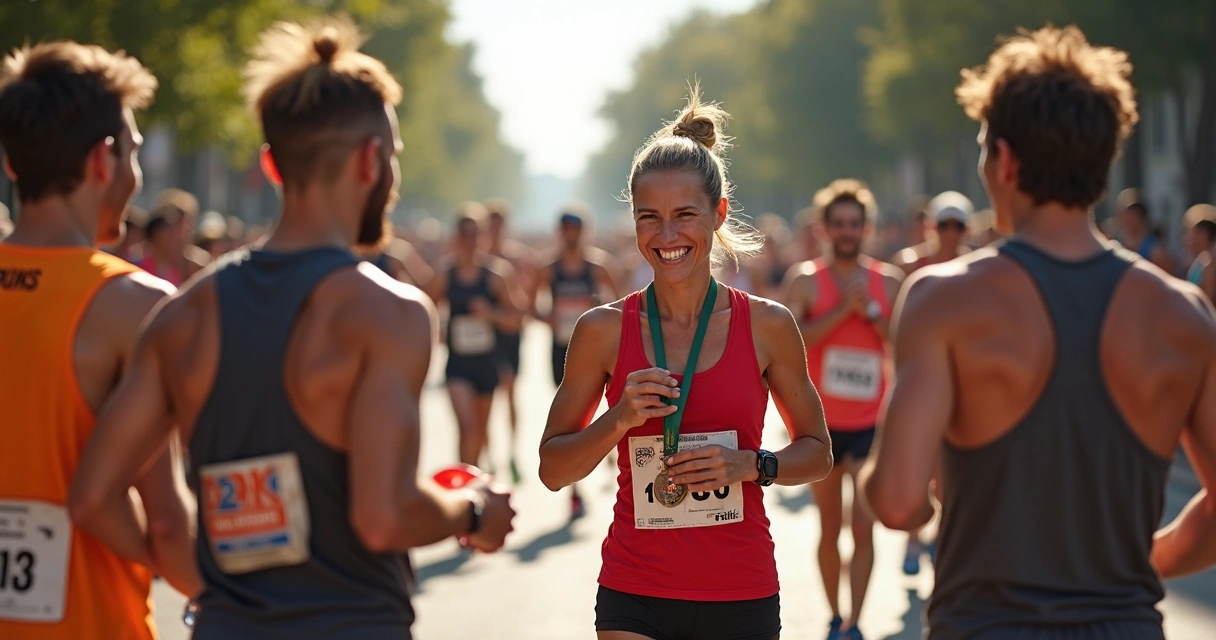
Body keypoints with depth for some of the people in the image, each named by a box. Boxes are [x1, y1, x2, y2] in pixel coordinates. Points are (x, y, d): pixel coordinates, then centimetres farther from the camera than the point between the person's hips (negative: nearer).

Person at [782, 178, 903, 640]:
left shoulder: (888, 282, 3)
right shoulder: (804, 280, -3)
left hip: (871, 424, 0)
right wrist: (841, 309, -21)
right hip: (821, 423, 0)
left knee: (863, 527, -9)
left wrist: (871, 311, -12)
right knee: (830, 527, 11)